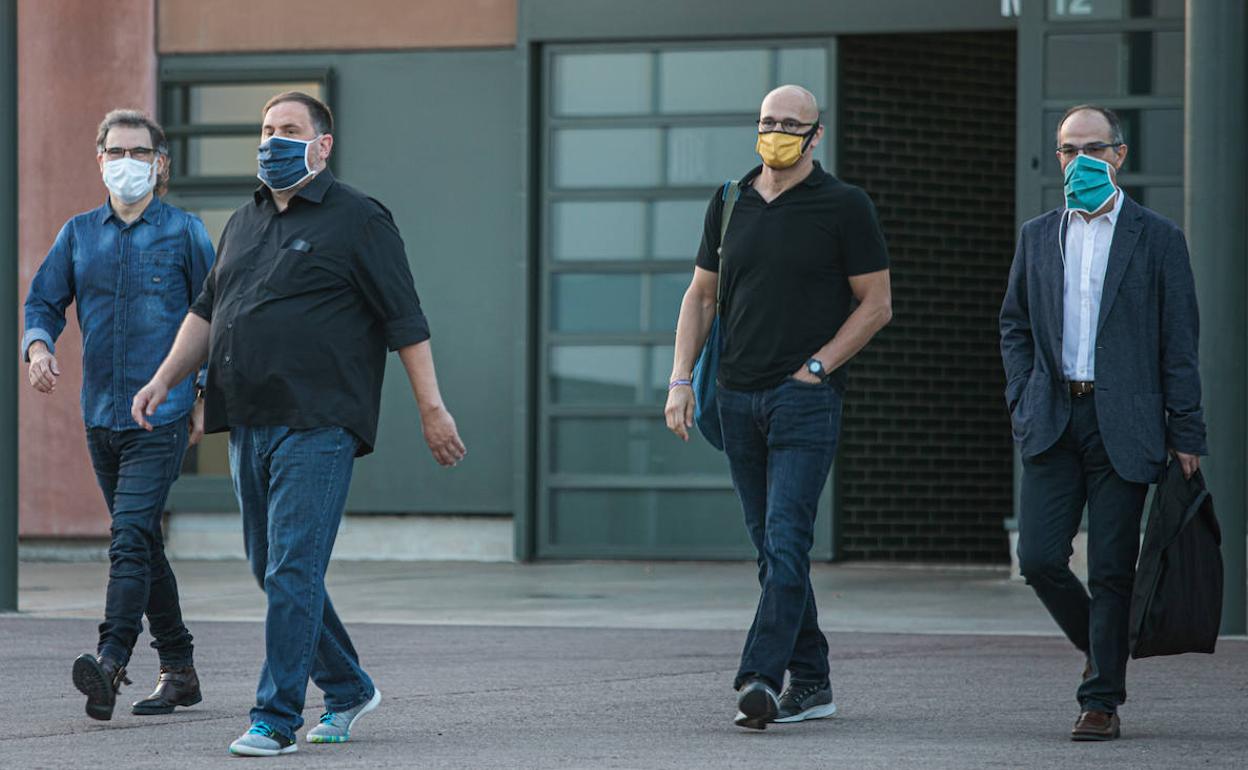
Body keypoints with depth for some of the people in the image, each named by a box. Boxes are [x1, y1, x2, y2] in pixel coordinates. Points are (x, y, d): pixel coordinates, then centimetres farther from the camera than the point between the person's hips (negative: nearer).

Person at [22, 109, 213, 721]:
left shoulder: (184, 231, 0)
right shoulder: (79, 233, 10)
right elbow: (44, 302, 12)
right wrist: (38, 345, -10)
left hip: (163, 413, -5)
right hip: (101, 413, 5)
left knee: (130, 538, -19)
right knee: (142, 545, 11)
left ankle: (111, 660, -30)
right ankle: (178, 671, 20)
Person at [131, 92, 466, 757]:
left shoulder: (357, 220, -2)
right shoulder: (244, 223, 18)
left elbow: (405, 320, -5)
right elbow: (207, 312, 23)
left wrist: (431, 408, -8)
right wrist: (165, 378, 11)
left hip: (317, 426, -8)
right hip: (250, 424, 8)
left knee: (293, 570, -11)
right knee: (271, 570, 11)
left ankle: (276, 717, -10)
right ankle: (347, 690, 26)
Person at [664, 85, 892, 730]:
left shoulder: (843, 206, -2)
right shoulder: (730, 204, 12)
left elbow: (876, 303, -1)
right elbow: (701, 296, 17)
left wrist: (815, 367, -8)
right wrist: (680, 379, 6)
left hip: (805, 396, -5)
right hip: (738, 397, 6)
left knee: (786, 541, -15)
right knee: (771, 547, 8)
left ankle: (760, 677, -22)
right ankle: (810, 683, 15)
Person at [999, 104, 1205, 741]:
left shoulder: (1157, 239, 3)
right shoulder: (1038, 237, 12)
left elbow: (1180, 342, 1)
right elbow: (1015, 325, 20)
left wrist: (1186, 435, -4)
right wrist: (1023, 402, 5)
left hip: (1123, 426, -3)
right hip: (1053, 424, 3)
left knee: (1111, 570, -3)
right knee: (1040, 558, -5)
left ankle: (1102, 700, 6)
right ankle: (1100, 647, 22)